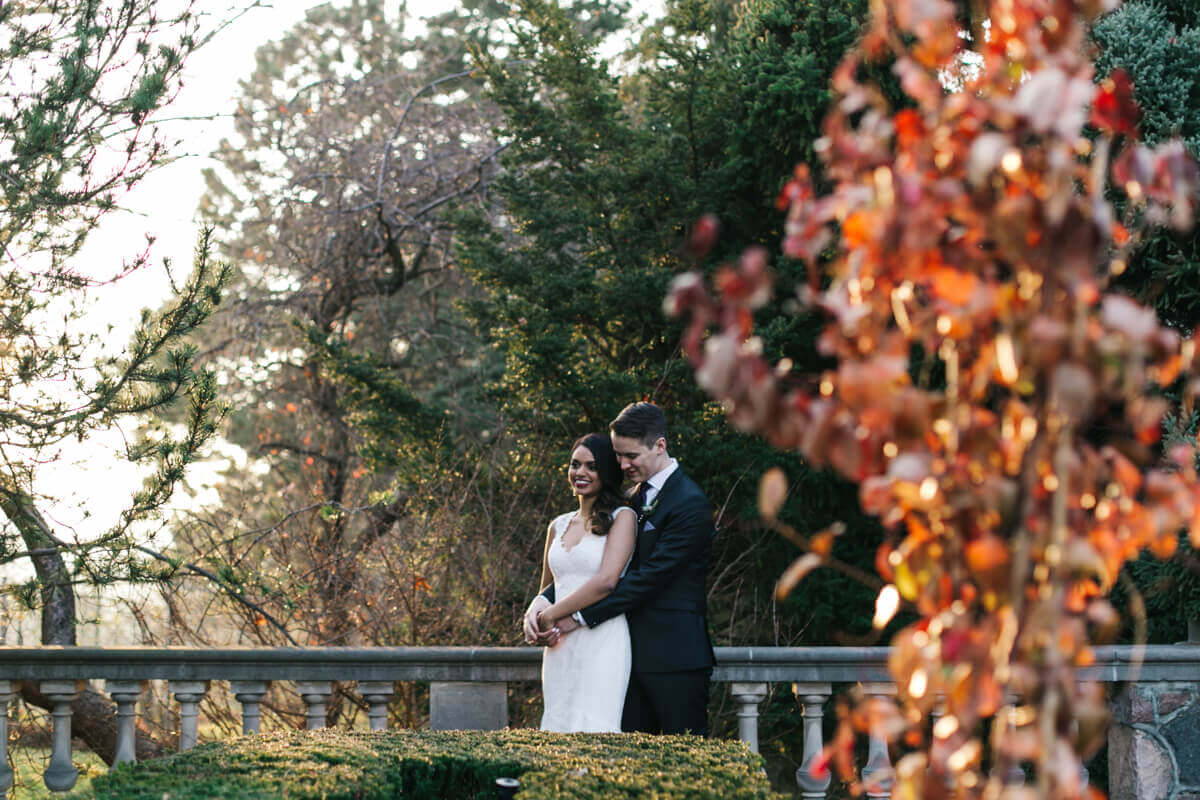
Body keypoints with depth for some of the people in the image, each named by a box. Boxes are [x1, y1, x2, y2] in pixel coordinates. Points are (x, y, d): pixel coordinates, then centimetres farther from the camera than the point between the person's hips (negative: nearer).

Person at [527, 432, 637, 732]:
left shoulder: (622, 517, -1)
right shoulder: (558, 525, 18)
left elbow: (606, 581, -12)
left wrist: (550, 615, -6)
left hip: (602, 642, -6)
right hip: (559, 646, 6)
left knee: (593, 730, -12)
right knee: (559, 728, 1)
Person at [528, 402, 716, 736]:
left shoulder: (690, 504, -12)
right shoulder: (633, 499, 15)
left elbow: (649, 577, -18)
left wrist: (581, 617, -17)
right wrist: (543, 601, -5)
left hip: (674, 657, -8)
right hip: (636, 653, 8)